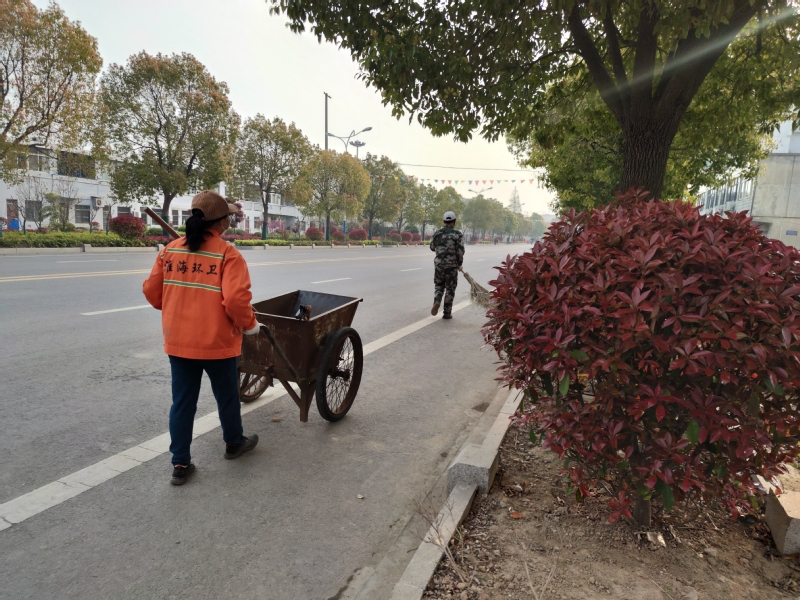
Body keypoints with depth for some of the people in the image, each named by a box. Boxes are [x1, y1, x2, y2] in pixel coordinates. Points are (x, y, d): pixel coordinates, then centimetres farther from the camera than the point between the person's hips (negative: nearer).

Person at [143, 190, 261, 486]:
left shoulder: (170, 250, 1)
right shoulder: (228, 254, -15)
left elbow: (151, 291, 5)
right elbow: (236, 299, -24)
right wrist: (249, 325, -6)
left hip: (178, 340, 4)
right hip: (216, 341, -4)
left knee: (182, 401, 14)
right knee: (227, 396, 18)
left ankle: (180, 464, 20)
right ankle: (234, 443, 40)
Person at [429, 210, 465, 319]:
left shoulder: (437, 233, 2)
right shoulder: (458, 234, -8)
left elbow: (432, 247, 12)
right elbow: (460, 251, -13)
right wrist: (459, 263, 3)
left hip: (439, 264, 2)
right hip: (452, 265, -2)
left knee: (439, 285, 19)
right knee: (450, 289, 9)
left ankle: (437, 302, -8)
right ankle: (447, 313, 13)